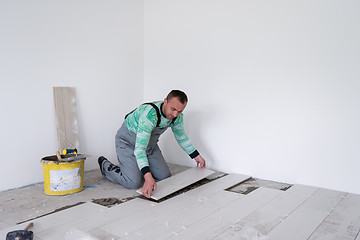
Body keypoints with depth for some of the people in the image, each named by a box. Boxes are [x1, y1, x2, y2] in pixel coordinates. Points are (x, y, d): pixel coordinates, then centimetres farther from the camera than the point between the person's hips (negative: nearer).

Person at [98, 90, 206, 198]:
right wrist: (148, 177, -56)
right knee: (134, 183, -18)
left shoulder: (177, 116, -16)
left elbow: (181, 136, 5)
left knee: (164, 177, 2)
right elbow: (140, 147, -45)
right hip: (128, 142, -7)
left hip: (150, 143, 7)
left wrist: (196, 156, 10)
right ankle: (105, 165, 8)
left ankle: (136, 167, 27)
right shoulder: (149, 114, -40)